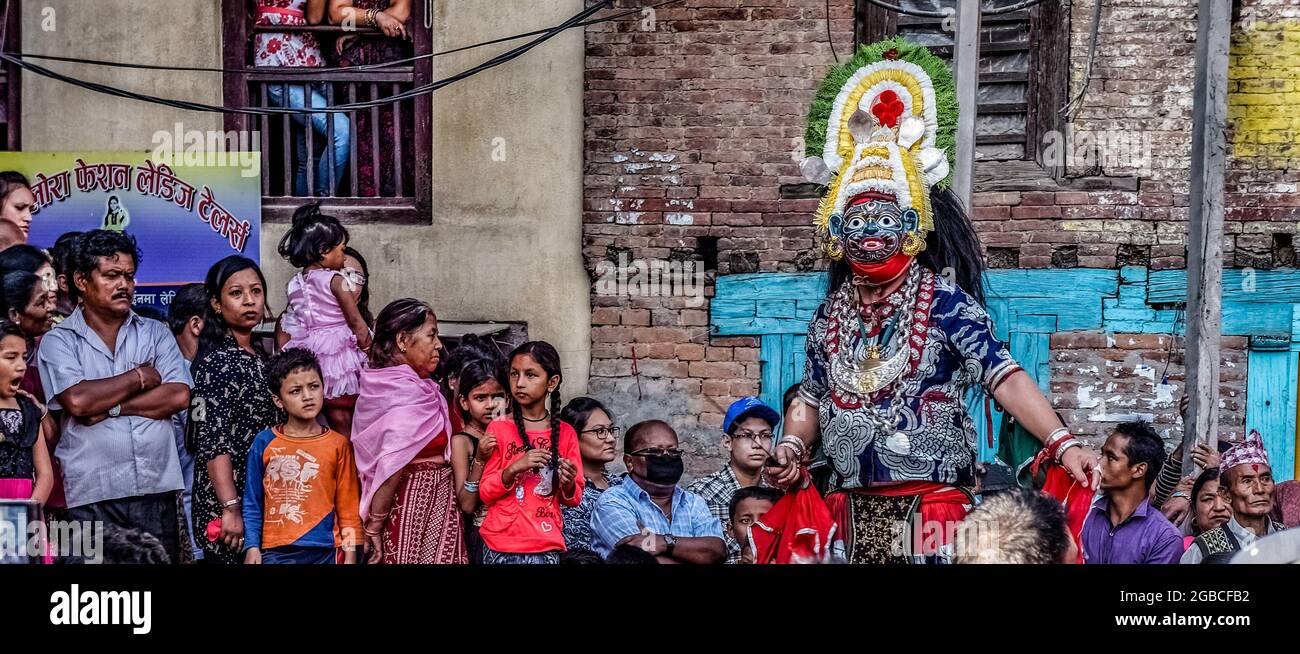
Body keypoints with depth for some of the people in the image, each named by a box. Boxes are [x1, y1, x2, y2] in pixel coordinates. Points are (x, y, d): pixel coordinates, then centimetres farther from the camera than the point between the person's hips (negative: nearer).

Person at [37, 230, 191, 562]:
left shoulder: (156, 333, 12)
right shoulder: (58, 341, 4)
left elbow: (178, 396, -1)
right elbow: (78, 400, -13)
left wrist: (109, 407, -8)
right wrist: (141, 376, -2)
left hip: (157, 490, 2)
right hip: (91, 497, -2)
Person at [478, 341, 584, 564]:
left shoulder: (565, 433, 1)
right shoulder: (498, 428, -3)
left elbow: (574, 499, 6)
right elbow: (485, 492, -3)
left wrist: (568, 485, -14)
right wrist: (514, 469, -18)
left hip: (547, 547, 1)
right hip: (502, 547, -1)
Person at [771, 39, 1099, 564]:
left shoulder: (943, 300, -7)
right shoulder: (831, 313, 7)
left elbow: (1003, 377, -15)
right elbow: (811, 396, 16)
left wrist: (1062, 444, -26)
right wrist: (792, 446, -3)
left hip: (930, 506, -4)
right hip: (852, 510, 4)